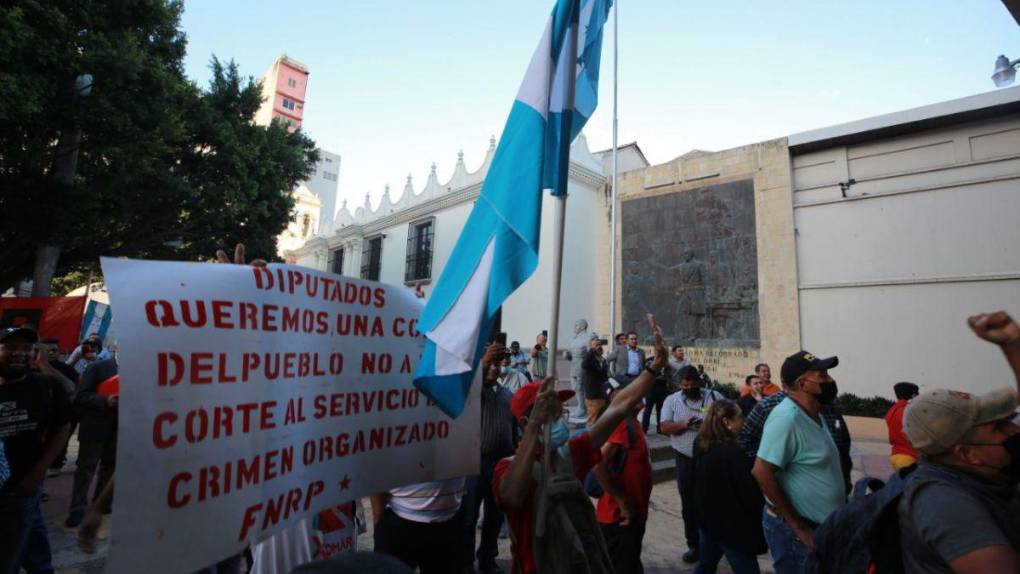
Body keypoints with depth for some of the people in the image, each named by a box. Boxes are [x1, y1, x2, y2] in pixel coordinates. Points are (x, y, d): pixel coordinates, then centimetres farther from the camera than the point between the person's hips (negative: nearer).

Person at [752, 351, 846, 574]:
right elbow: (762, 474, -28)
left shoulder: (814, 414, 5)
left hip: (820, 526, 9)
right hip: (794, 530, -9)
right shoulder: (787, 417, -25)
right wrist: (799, 527, -21)